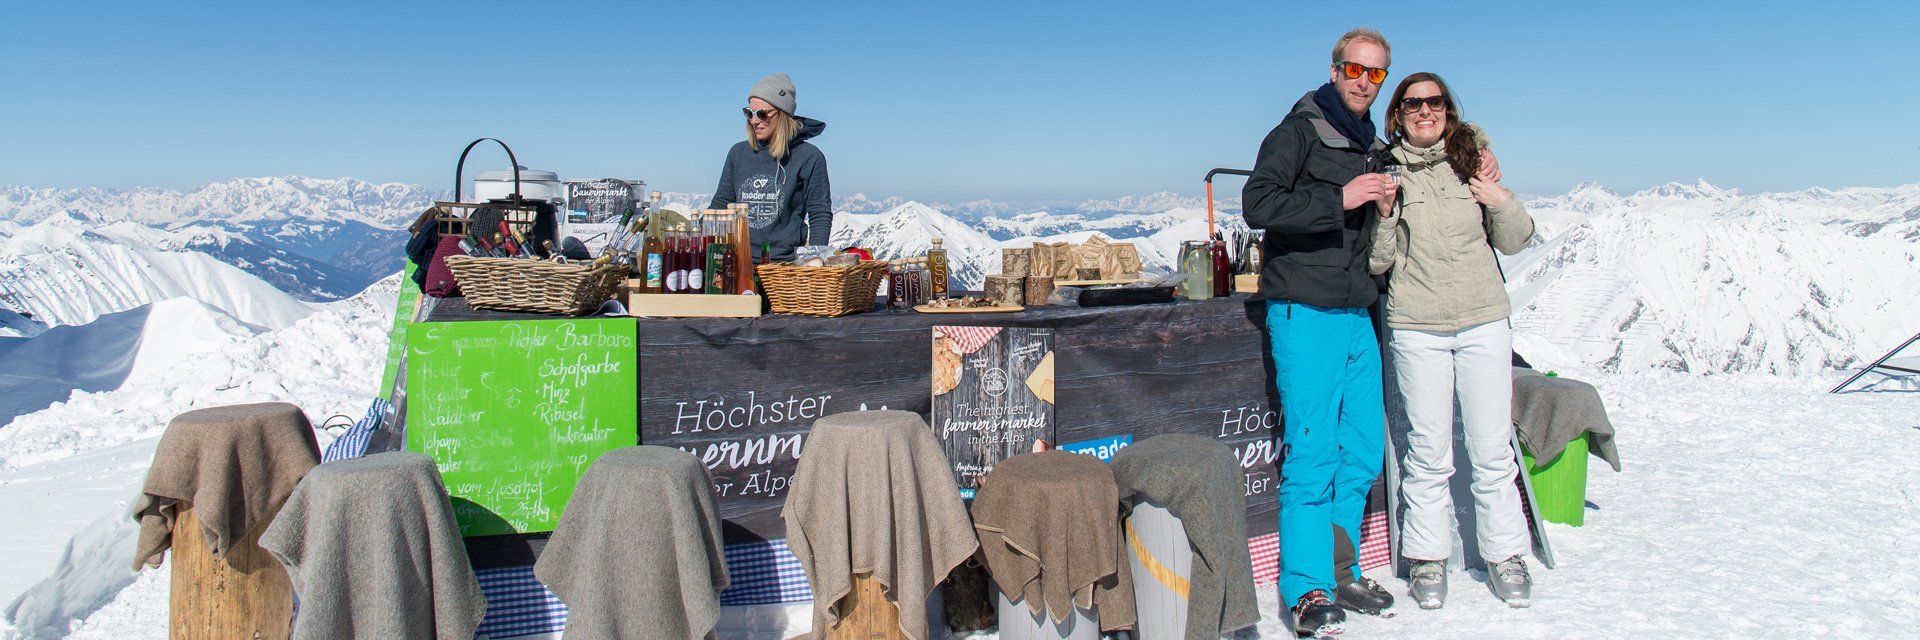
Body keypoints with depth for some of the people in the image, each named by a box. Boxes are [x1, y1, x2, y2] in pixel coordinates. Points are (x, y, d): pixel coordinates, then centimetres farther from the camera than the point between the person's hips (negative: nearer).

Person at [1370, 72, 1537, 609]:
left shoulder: (1472, 159, 7)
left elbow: (1514, 242, 12)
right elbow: (1376, 262, 1)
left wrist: (1504, 204, -6)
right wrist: (1385, 215, -14)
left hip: (1484, 322, 1)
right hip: (1416, 328, -1)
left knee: (1492, 446, 4)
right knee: (1429, 451, 2)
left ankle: (1505, 554, 18)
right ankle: (1428, 557, 15)